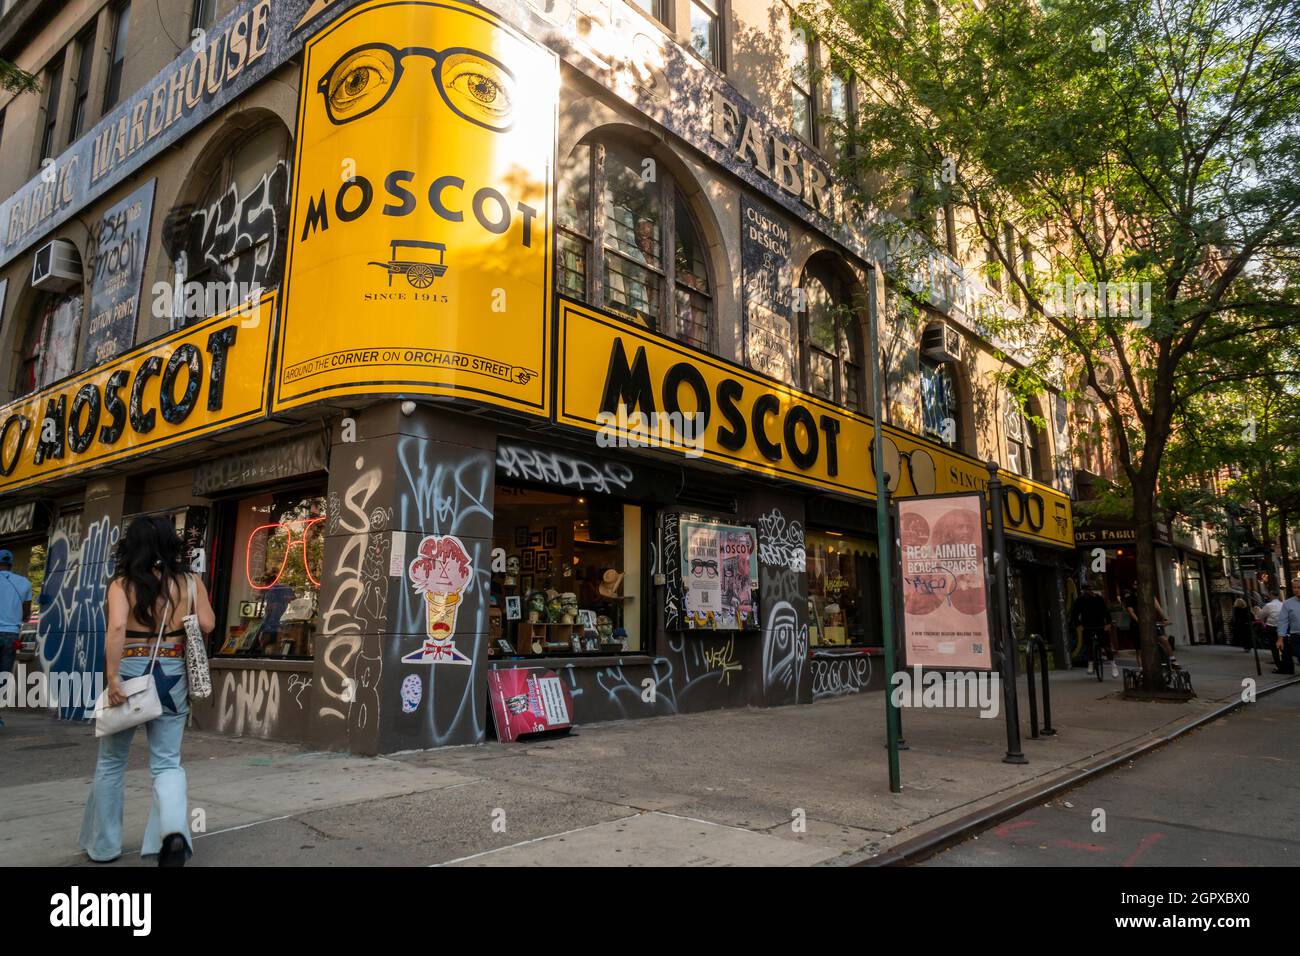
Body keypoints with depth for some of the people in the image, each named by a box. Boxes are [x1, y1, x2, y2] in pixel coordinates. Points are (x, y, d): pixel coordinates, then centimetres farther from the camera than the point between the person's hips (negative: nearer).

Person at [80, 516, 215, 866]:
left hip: (128, 674, -1)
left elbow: (116, 627, -20)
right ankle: (174, 830, -18)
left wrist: (112, 678, -19)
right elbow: (207, 625, -2)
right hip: (172, 677, 1)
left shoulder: (122, 584, -6)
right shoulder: (189, 582, 0)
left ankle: (103, 845, 29)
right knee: (167, 763, 7)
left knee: (111, 762, 18)